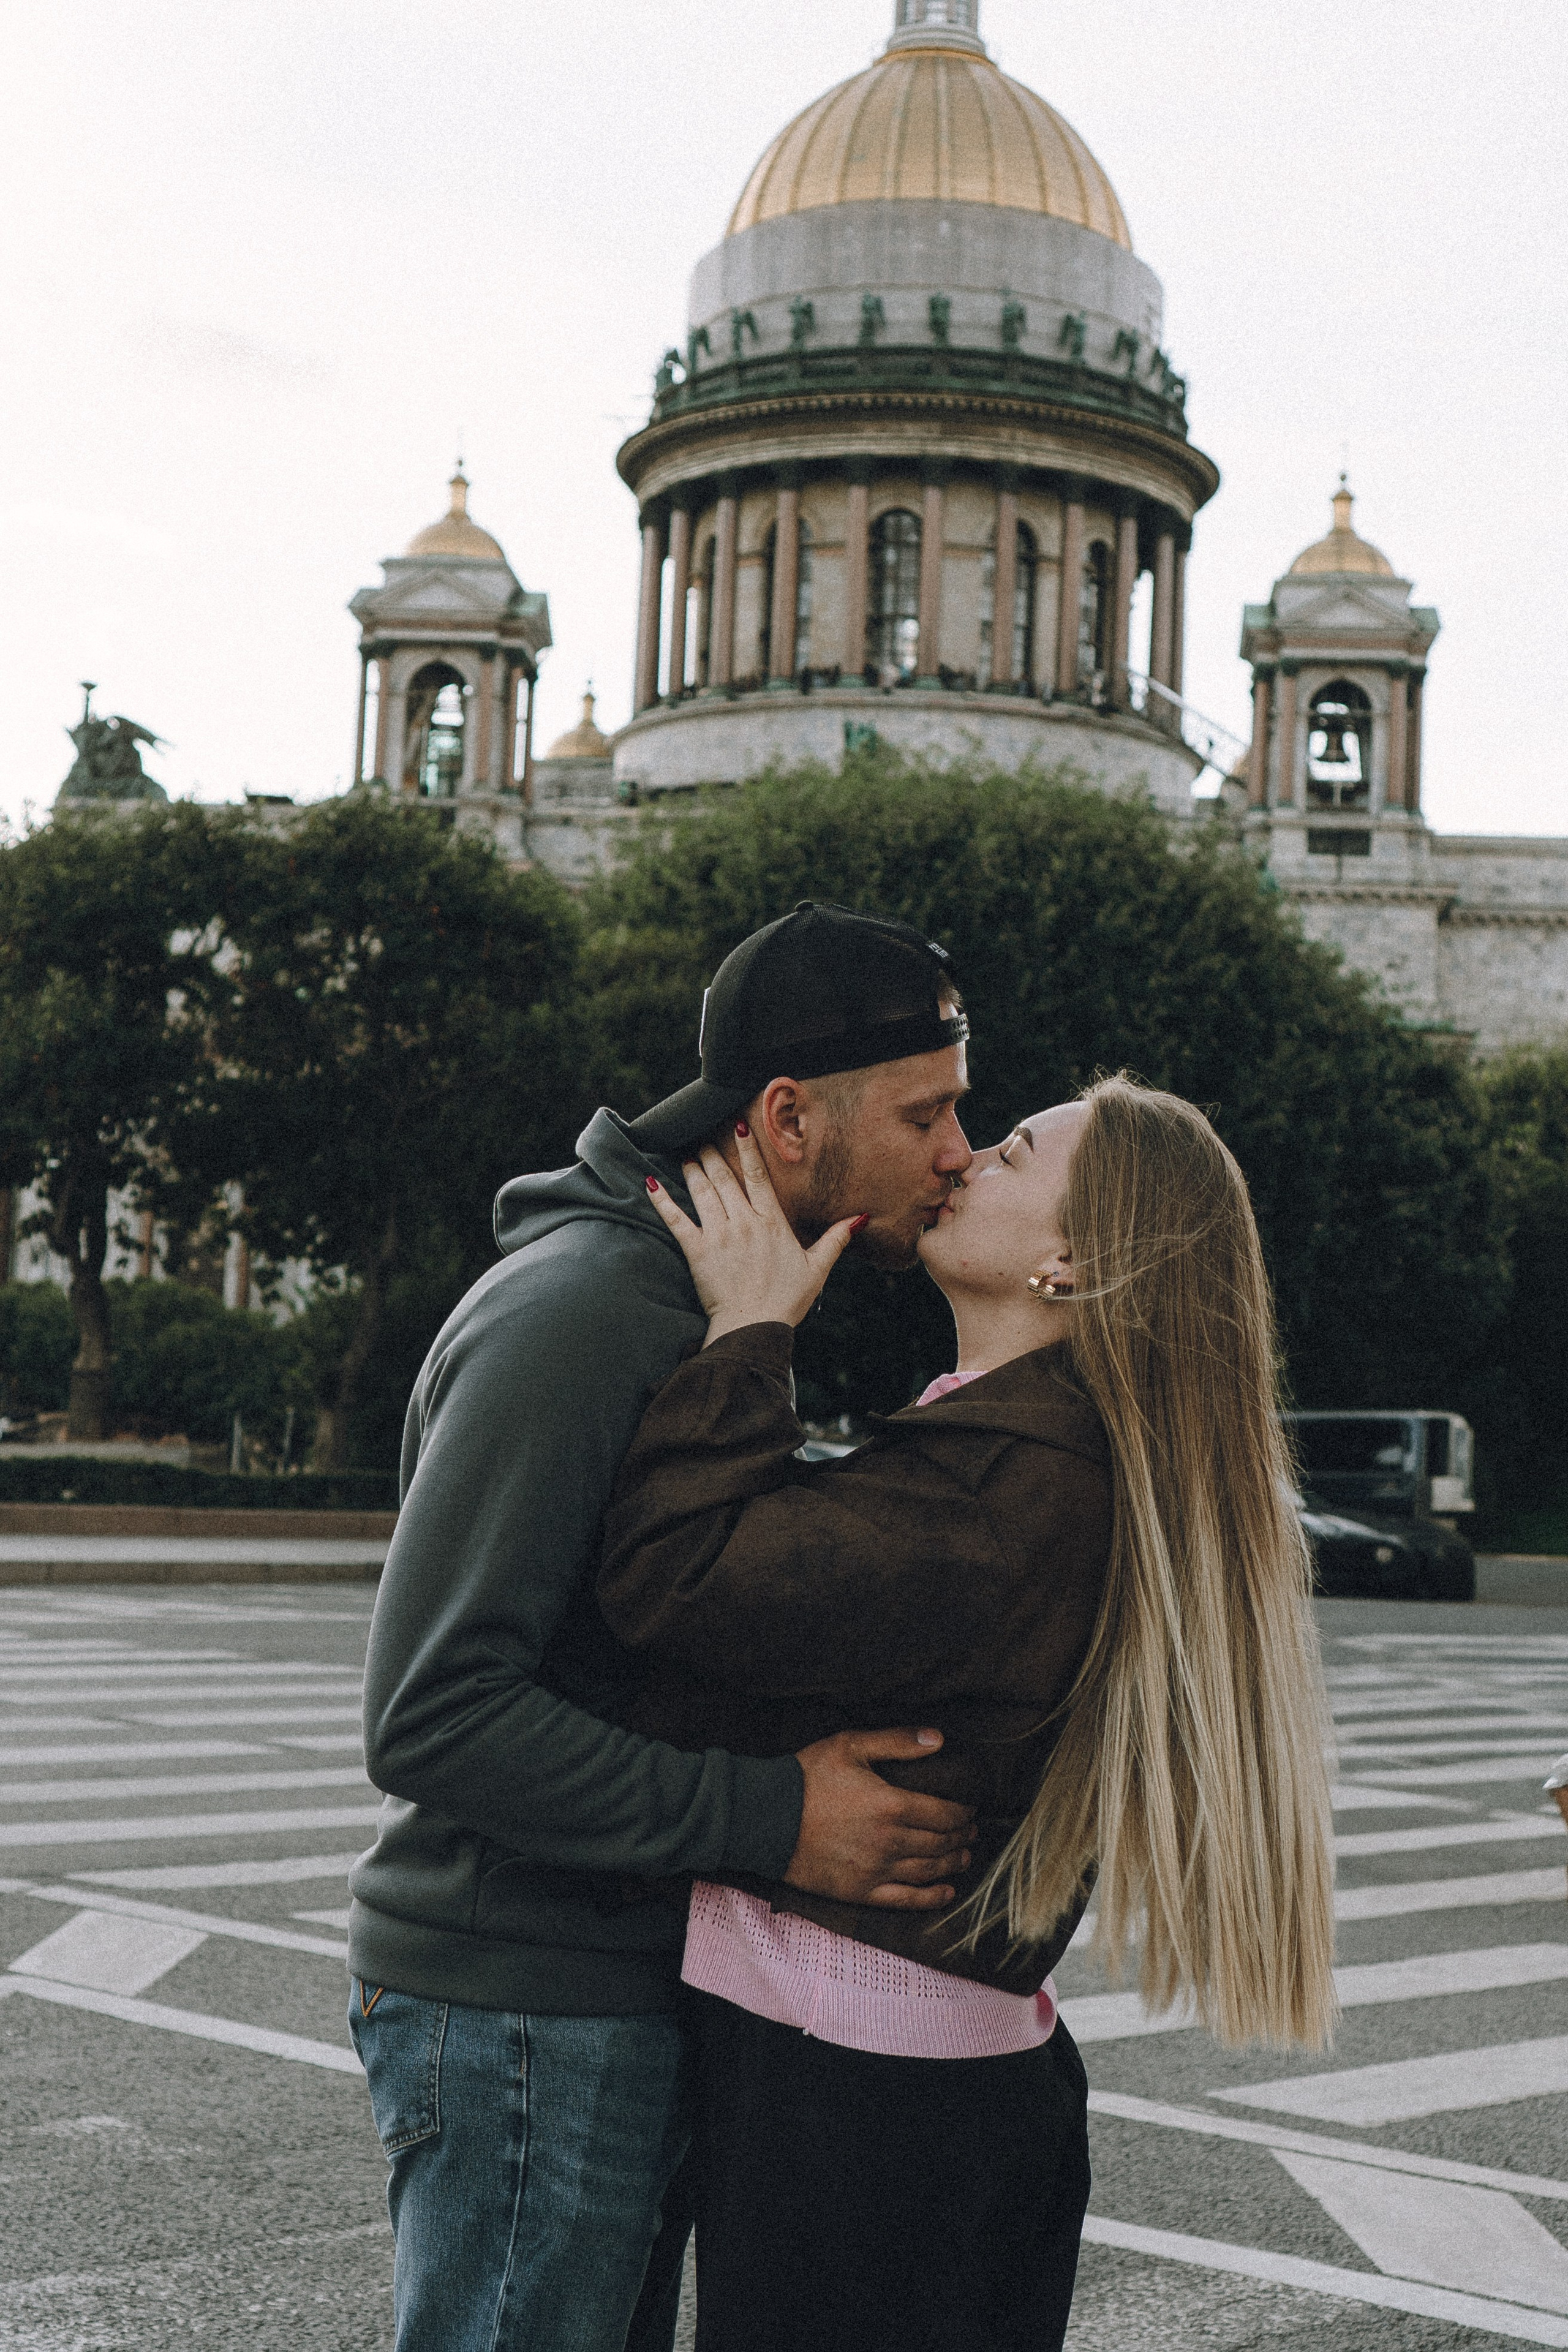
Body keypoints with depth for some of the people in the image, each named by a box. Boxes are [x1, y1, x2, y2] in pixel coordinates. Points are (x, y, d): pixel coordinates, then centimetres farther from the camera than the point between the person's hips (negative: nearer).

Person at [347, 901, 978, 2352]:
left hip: (632, 1996, 10)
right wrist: (773, 1820, -25)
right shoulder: (577, 1310, -20)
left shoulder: (707, 1307, 13)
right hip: (526, 2014, -10)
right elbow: (432, 1716, -26)